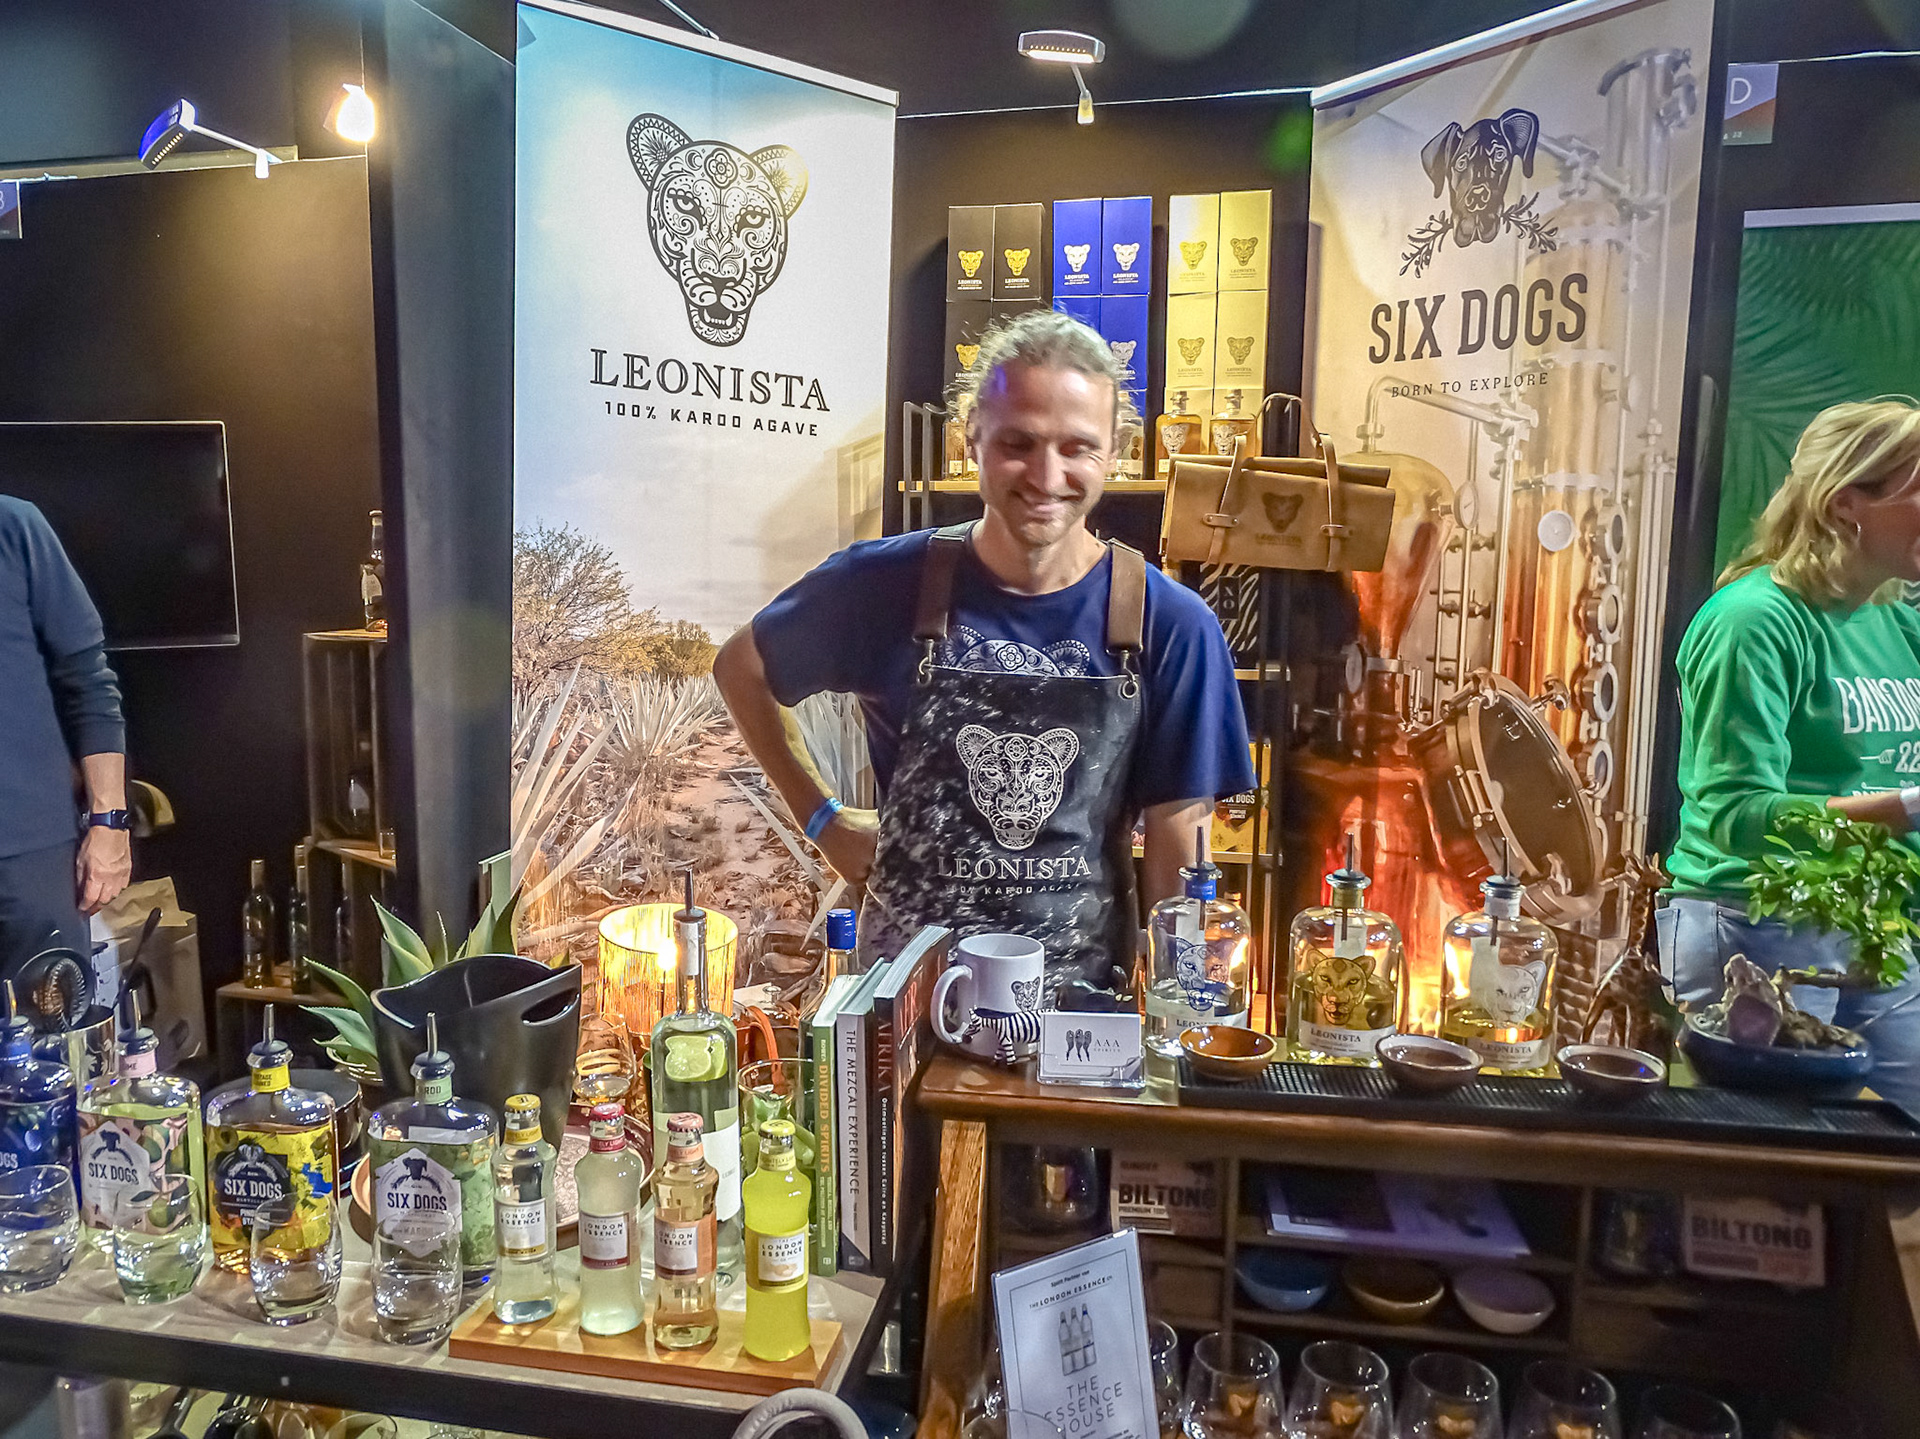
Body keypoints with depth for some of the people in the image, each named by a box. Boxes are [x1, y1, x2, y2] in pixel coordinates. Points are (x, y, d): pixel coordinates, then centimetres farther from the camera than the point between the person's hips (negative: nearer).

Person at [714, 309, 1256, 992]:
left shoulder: (1172, 627, -11)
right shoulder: (886, 584, -11)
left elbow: (1175, 844, -7)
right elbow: (741, 667, 6)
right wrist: (824, 819, 1)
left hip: (1086, 991, 0)